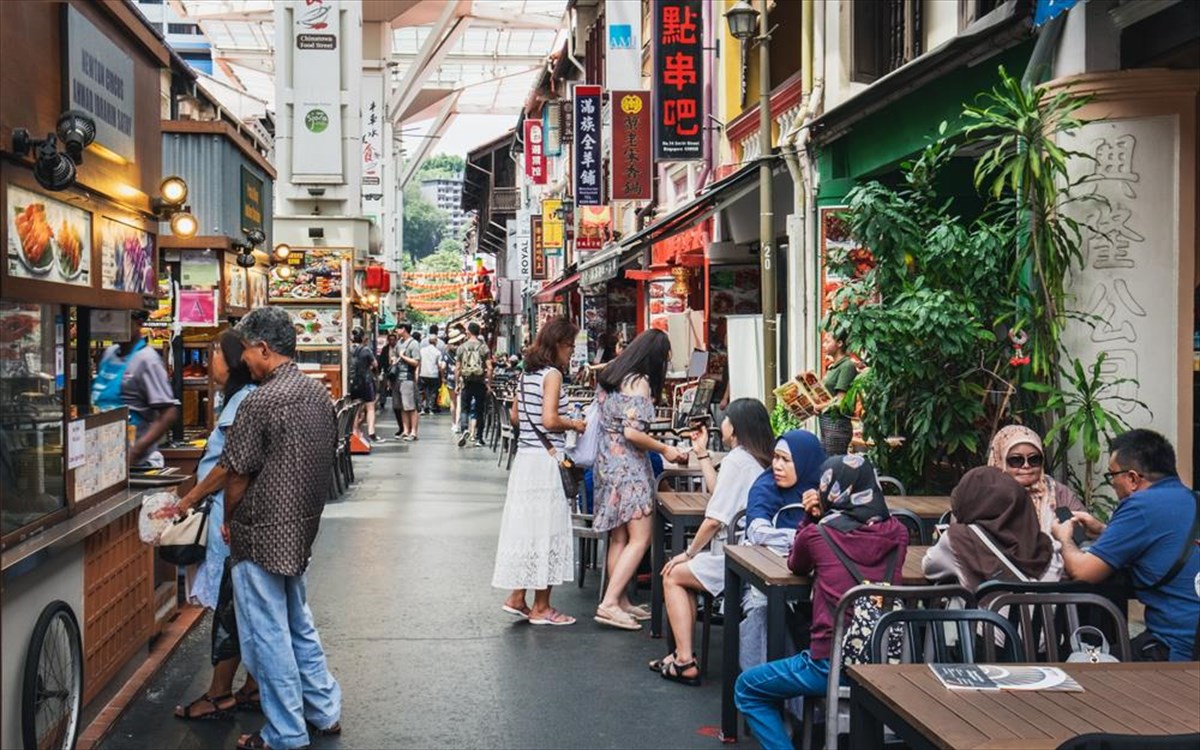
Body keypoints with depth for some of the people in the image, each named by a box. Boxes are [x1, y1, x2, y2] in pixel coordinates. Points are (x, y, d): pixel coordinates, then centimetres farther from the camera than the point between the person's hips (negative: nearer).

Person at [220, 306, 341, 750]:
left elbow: (237, 473, -14)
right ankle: (324, 711, 30)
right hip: (303, 529, 8)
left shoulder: (261, 402, -20)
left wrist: (229, 521, 3)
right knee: (298, 625, 22)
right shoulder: (319, 393, 4)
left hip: (262, 534, -8)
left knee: (268, 635, 4)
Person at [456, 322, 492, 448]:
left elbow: (457, 368, 3)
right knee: (479, 411, 8)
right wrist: (489, 383, 0)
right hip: (480, 383, 0)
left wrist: (457, 383, 12)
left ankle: (464, 429, -17)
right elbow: (489, 368, -8)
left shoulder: (462, 347, 0)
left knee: (464, 408, 9)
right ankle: (478, 439, 11)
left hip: (466, 382, 0)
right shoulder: (484, 347, -3)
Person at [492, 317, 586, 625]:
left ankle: (517, 598, 20)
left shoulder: (527, 374, 12)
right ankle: (541, 608, 8)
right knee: (546, 529, 0)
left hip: (525, 457, 8)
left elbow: (515, 417, 19)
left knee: (527, 526, 14)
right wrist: (574, 424, -5)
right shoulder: (552, 374, -12)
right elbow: (549, 420, -21)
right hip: (546, 460, -8)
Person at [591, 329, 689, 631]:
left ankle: (621, 601, 18)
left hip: (606, 462, 9)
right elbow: (632, 433, -21)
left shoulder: (609, 376, 12)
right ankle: (609, 603, -13)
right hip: (628, 466, -9)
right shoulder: (639, 383, -15)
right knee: (640, 538, -7)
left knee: (618, 537, 13)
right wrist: (665, 449, -9)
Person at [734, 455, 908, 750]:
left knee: (746, 689, 18)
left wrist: (811, 519, 8)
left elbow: (797, 567, 13)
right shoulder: (897, 534, 3)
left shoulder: (817, 535, -8)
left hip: (832, 666, -6)